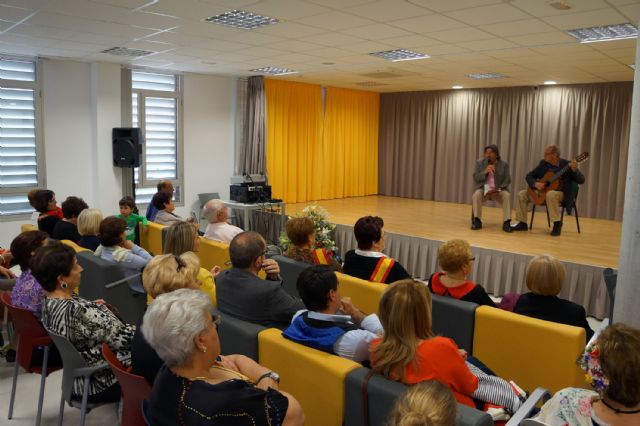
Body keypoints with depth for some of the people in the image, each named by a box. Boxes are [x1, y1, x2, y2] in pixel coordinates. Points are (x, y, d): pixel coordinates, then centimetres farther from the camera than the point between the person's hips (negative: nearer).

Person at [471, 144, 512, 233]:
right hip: (483, 189, 0)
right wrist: (485, 172, -20)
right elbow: (475, 178, -3)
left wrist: (498, 189, -19)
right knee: (477, 194, -32)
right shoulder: (479, 163, 4)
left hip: (499, 190, 0)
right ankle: (477, 221, -27)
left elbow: (507, 181, -2)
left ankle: (506, 223, -28)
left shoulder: (504, 164, 3)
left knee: (507, 195, -30)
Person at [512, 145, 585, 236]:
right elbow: (529, 176, 3)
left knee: (551, 194, -39)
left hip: (562, 194, -5)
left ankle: (557, 223, -25)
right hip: (543, 192, 6)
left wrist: (574, 170, -34)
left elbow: (581, 180, -15)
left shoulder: (567, 165, -13)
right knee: (522, 194, -8)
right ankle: (522, 223, -2)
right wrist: (535, 184, -18)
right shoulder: (543, 163, 0)